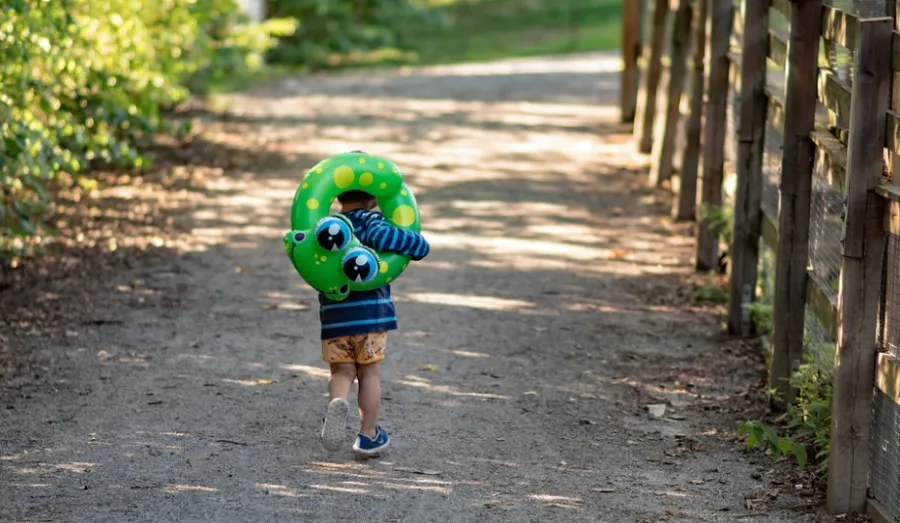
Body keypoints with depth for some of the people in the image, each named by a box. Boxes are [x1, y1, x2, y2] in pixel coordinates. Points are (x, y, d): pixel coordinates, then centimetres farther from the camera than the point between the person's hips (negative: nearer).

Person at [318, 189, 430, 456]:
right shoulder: (370, 220, -5)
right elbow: (381, 235, -26)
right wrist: (416, 244, -14)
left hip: (333, 314, 3)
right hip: (371, 312, -3)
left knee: (342, 371, 8)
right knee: (369, 374, 9)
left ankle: (337, 403, -25)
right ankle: (368, 434, 15)